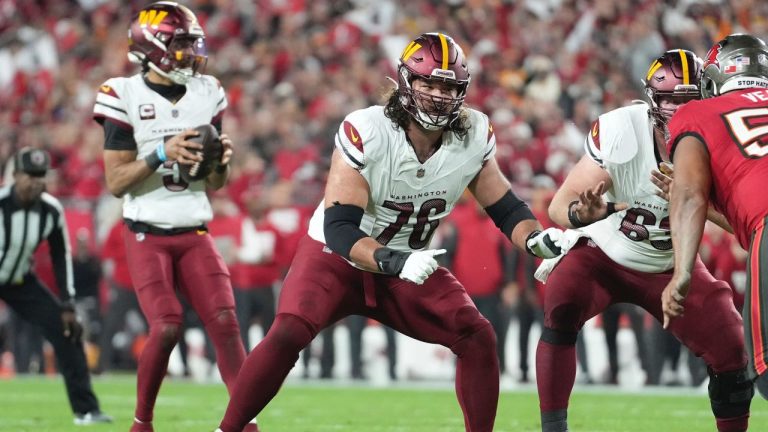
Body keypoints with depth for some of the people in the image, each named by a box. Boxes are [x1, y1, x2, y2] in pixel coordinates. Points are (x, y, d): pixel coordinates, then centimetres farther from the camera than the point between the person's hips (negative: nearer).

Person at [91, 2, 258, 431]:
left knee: (225, 321, -11)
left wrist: (221, 159, -11)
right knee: (167, 327, -16)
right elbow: (116, 182, -11)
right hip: (147, 235, -4)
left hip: (195, 234, 4)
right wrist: (163, 153, -23)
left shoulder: (207, 93, 6)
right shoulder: (126, 97, -8)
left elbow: (217, 183, 12)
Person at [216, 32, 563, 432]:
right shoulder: (365, 133, -28)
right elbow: (339, 229, -30)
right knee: (287, 335, -26)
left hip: (410, 265, 4)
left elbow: (505, 208, -1)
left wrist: (536, 238, -23)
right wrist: (396, 262, -46)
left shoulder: (474, 137, -13)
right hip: (337, 256, -4)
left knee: (478, 338, -11)